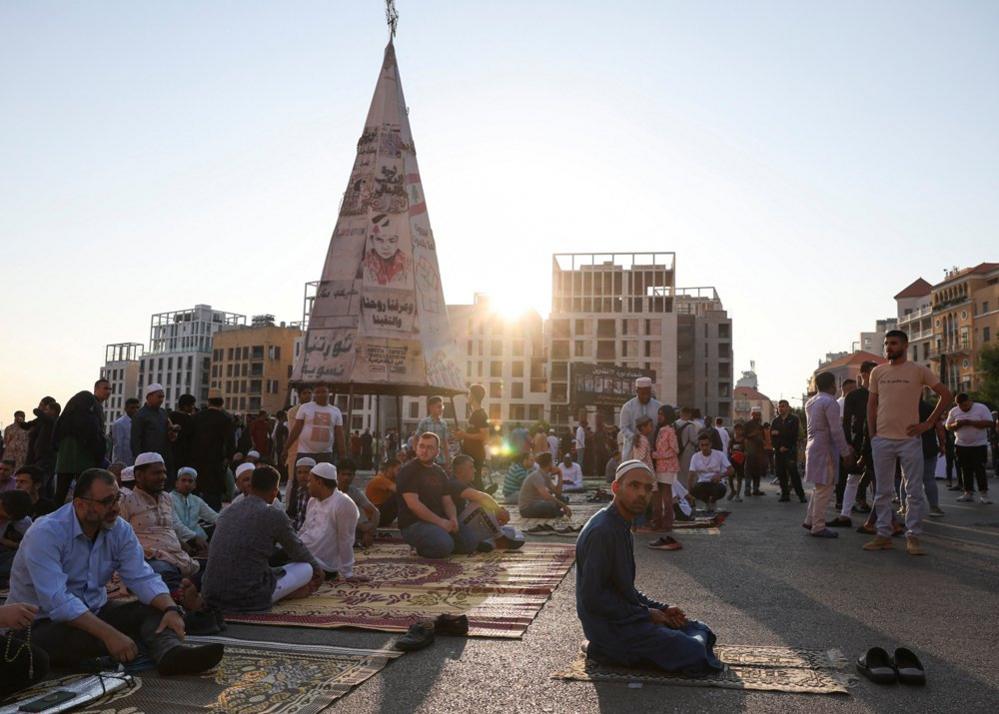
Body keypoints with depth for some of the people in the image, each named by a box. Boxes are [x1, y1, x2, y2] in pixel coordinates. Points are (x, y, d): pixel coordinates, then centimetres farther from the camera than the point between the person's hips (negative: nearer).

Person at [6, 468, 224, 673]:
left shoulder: (120, 530, -2)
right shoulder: (45, 534, -22)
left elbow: (142, 577, -8)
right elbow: (57, 602, -32)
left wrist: (171, 609, -28)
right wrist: (109, 635, -40)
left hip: (94, 611, 6)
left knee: (156, 608, -15)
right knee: (77, 640, -38)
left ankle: (171, 653, -45)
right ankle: (165, 645, -21)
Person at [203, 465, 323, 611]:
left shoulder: (228, 511, 11)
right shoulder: (274, 515, -7)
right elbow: (298, 551, 9)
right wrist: (318, 568, 30)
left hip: (210, 596, 6)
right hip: (248, 600, -5)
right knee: (306, 568, 11)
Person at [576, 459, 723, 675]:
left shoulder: (621, 527, 11)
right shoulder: (602, 531, -22)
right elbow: (592, 598, -24)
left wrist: (660, 609, 6)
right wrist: (646, 614, -15)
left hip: (627, 615, 10)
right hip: (610, 627, -10)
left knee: (701, 631, 15)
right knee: (695, 654, -16)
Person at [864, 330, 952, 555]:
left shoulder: (918, 371, 1)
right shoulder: (878, 372, 8)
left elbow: (946, 395, 4)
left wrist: (928, 424, -3)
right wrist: (872, 435, 6)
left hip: (910, 439, -2)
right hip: (882, 440, 2)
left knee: (914, 492, 1)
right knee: (882, 492, 6)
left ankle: (913, 537, 9)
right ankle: (883, 535, 13)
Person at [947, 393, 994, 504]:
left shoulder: (981, 408, -5)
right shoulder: (954, 411, 5)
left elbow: (989, 423, -14)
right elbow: (948, 426, 8)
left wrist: (970, 422, -21)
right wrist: (956, 425, -15)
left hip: (979, 445, -4)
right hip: (962, 446, 4)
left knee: (980, 470, -6)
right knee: (966, 470, 7)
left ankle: (984, 494, -3)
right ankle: (968, 493, 13)